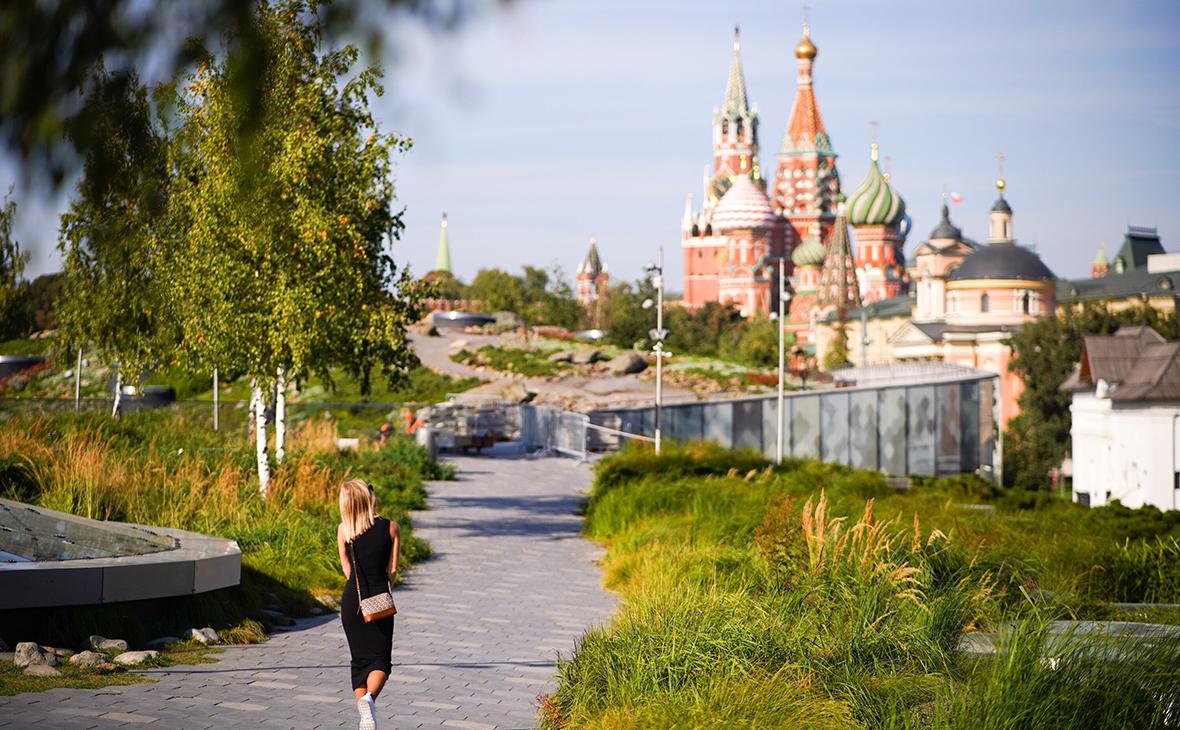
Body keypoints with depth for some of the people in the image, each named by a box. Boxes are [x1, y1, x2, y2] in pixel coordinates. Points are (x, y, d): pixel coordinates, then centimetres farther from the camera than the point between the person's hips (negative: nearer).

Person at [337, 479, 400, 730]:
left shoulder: (343, 530, -2)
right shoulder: (390, 527, -4)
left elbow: (347, 570, 4)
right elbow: (392, 570, -2)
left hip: (352, 599, 2)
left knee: (360, 659, 13)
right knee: (380, 660, 2)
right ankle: (369, 697, -26)